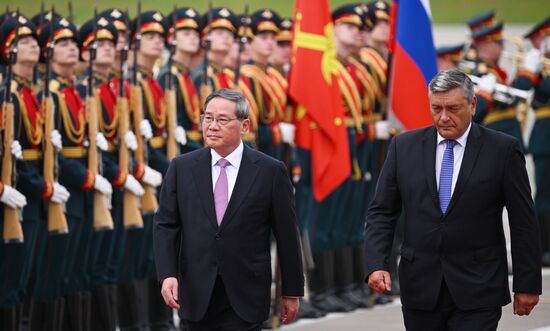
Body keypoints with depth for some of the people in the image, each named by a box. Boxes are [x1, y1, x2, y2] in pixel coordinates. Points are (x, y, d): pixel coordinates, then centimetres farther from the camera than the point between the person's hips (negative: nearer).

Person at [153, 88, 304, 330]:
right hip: (198, 296, 3)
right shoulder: (182, 168, 5)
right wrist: (167, 275, -11)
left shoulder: (270, 172, -2)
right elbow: (166, 225, 4)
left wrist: (292, 292, 3)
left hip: (245, 299, -3)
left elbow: (286, 235, 1)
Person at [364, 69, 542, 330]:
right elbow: (382, 212, 6)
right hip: (420, 288, 3)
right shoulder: (404, 147, 5)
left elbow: (523, 223, 0)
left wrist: (527, 285, 0)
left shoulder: (502, 150, -2)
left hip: (477, 291, -3)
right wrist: (376, 266, -9)